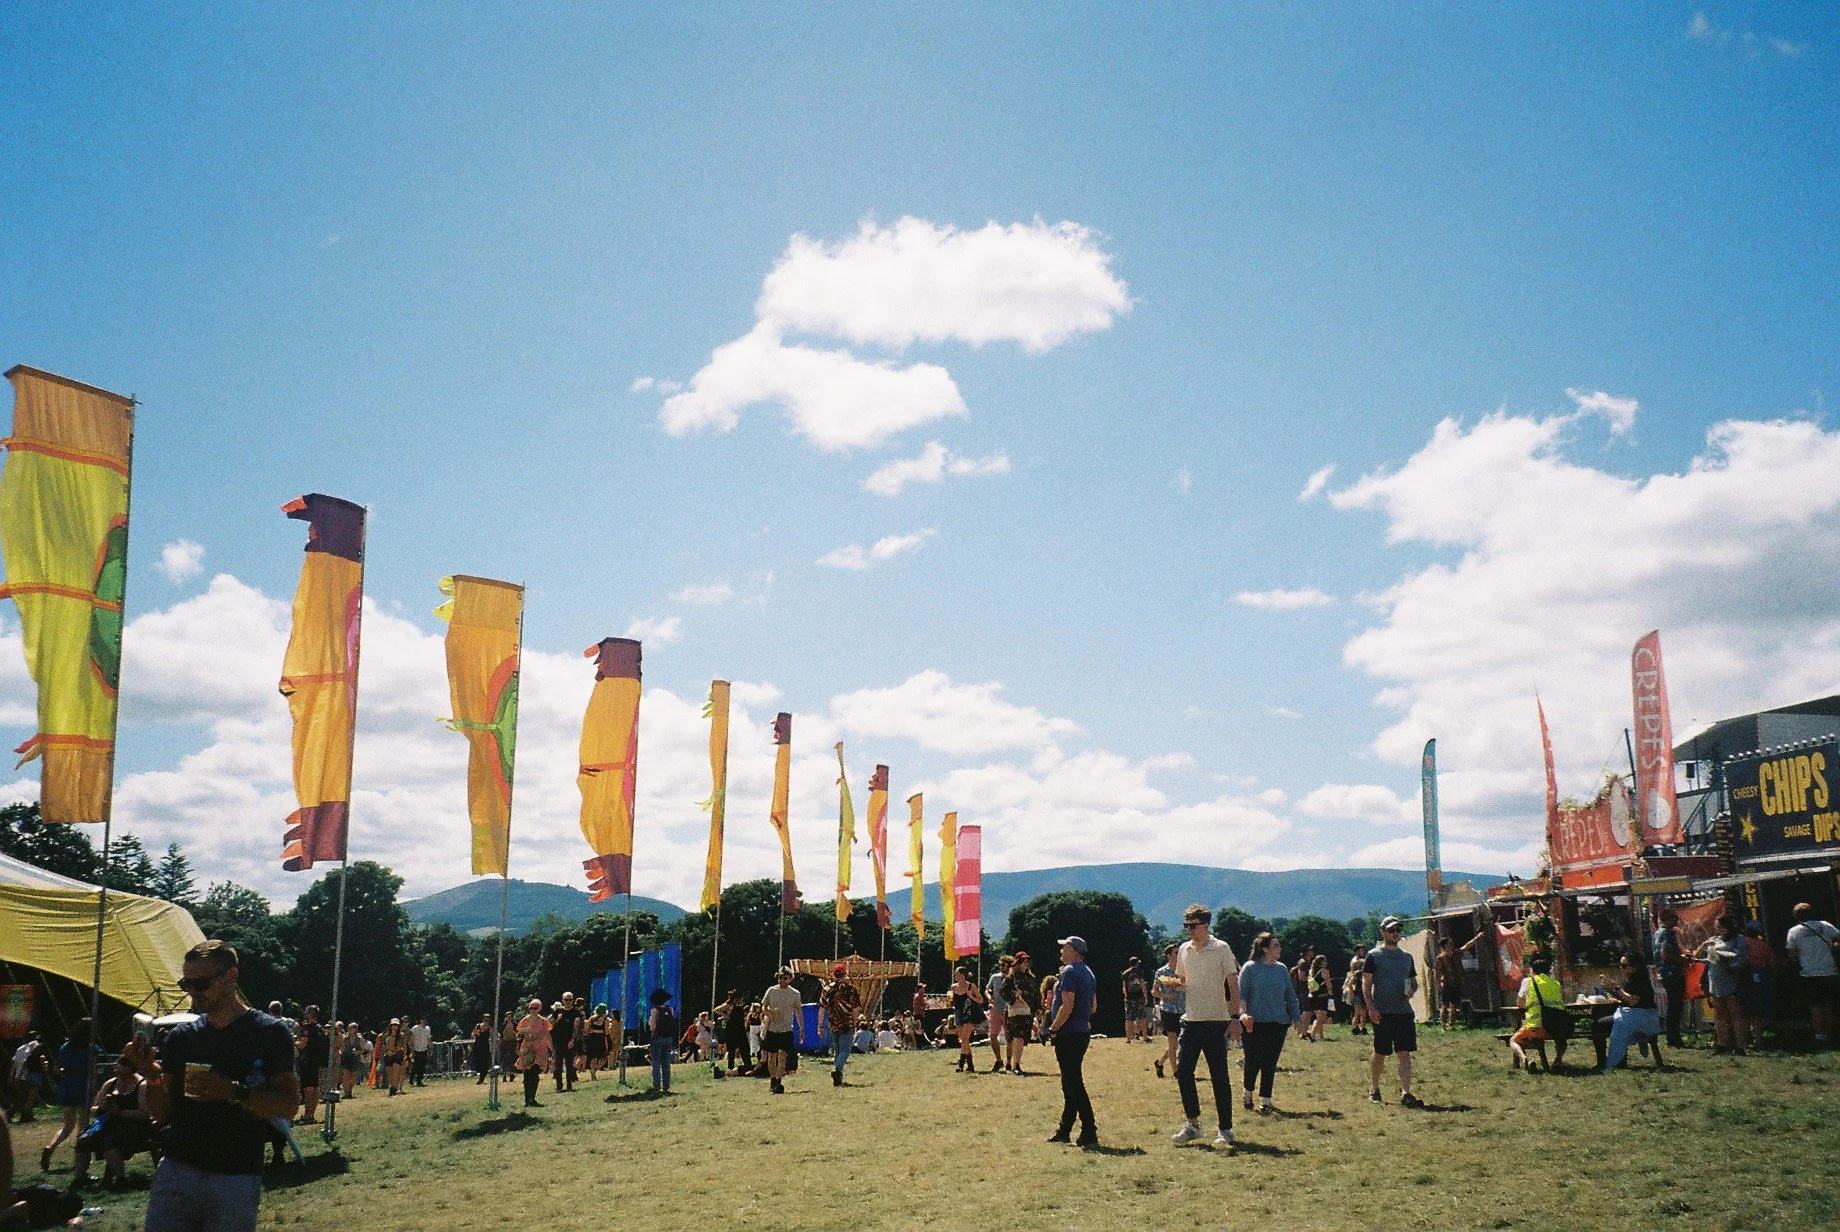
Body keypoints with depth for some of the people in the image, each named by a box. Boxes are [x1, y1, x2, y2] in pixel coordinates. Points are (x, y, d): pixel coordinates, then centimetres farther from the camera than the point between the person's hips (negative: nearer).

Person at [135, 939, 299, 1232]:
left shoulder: (269, 1033, -3)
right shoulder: (181, 1035, 9)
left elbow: (289, 1104, -9)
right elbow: (163, 1114, 9)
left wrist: (233, 1091, -23)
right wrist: (153, 1076, -11)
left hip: (237, 1179, -3)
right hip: (176, 1172, 3)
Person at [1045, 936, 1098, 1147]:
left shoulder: (1069, 972, -15)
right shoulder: (1088, 972, 16)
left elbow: (1067, 1005, -22)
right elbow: (1092, 1005, 21)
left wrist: (1053, 1029, -15)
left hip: (1068, 1035, -10)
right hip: (1083, 1032, 10)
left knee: (1073, 1084, -7)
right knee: (1071, 1083, 16)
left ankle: (1089, 1133, -9)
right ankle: (1064, 1131, 23)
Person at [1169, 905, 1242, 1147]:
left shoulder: (1222, 949, -6)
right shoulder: (1184, 950, 9)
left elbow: (1233, 984, -6)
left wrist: (1235, 1017, -12)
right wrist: (1175, 983, 3)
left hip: (1216, 1022, -5)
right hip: (1191, 1020, 5)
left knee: (1220, 1077, 0)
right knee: (1183, 1072, 0)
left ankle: (1225, 1129, 9)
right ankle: (1192, 1123, 13)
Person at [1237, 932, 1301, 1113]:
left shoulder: (1281, 969, 10)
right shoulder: (1250, 968, -4)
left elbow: (1290, 996, 16)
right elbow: (1241, 994, -5)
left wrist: (1297, 1018, 11)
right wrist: (1243, 1015, -19)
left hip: (1278, 1023, 4)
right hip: (1255, 1023, -4)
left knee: (1270, 1064, 6)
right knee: (1254, 1061, -5)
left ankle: (1265, 1098, 17)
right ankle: (1248, 1092, 20)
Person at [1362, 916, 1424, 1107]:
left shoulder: (1407, 957, 15)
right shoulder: (1374, 955, 0)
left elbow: (1414, 982, 22)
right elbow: (1366, 984, -5)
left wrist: (1412, 991, -2)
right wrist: (1371, 1008, -15)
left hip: (1404, 1011, 4)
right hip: (1382, 1012, -4)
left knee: (1405, 1053, -4)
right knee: (1380, 1054, 4)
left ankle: (1405, 1093, -8)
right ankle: (1374, 1089, 20)